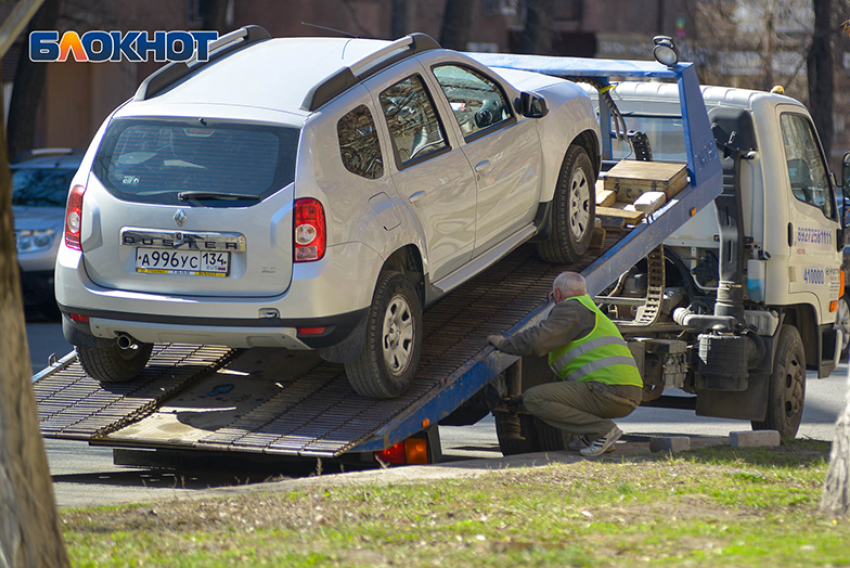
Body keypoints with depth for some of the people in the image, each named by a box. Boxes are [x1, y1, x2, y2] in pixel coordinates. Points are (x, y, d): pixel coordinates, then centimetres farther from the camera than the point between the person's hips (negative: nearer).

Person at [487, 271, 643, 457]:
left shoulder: (571, 308, 0)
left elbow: (538, 339, -16)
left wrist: (504, 343, 4)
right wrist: (522, 401, 43)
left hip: (608, 391, -10)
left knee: (534, 400, -11)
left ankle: (602, 431, -14)